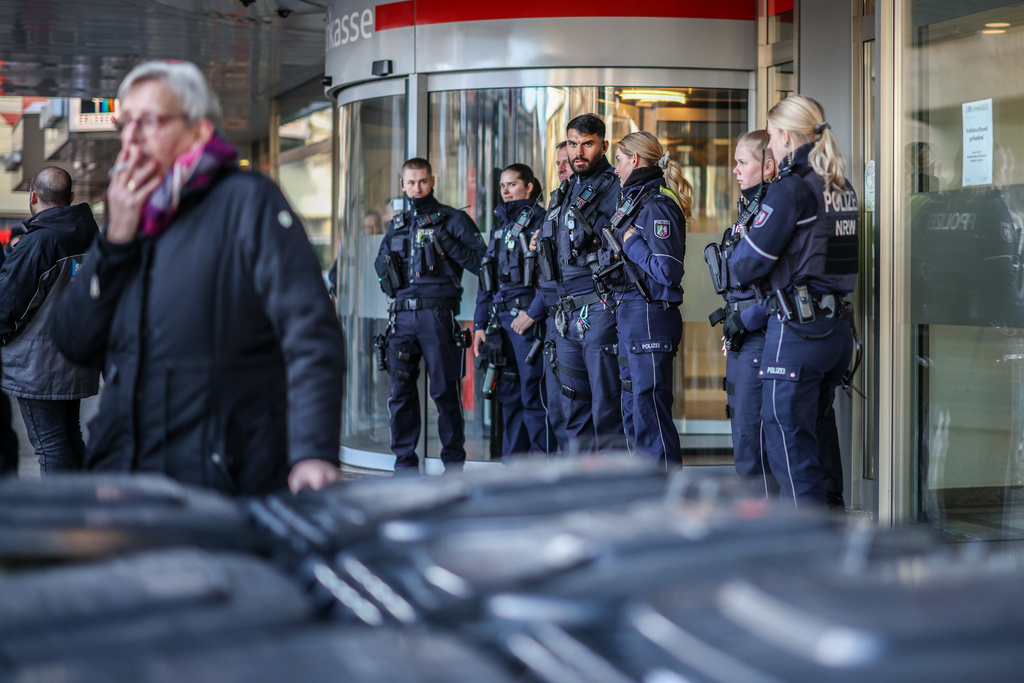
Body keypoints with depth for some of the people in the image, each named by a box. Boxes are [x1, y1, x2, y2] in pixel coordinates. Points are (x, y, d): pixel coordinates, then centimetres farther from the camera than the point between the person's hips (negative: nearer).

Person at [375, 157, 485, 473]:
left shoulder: (453, 220, 3)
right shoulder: (397, 224, 19)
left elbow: (480, 262, -3)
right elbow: (379, 266, 27)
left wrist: (447, 243, -13)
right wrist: (388, 260, 5)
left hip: (437, 313, -5)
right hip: (402, 315, 5)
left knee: (445, 391, -2)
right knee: (400, 392, 4)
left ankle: (454, 464, 6)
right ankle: (405, 463, 12)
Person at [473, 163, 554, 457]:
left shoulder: (541, 221, -2)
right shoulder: (500, 226, 20)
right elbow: (485, 281, 20)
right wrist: (480, 324, 13)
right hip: (499, 320, 7)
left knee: (533, 395, -7)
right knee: (509, 395, 10)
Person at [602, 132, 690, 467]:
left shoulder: (657, 206, -14)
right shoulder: (633, 201, 16)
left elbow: (667, 271, -23)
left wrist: (631, 243, -13)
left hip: (650, 316, -11)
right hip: (629, 315, 11)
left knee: (650, 410, -9)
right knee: (634, 412, 15)